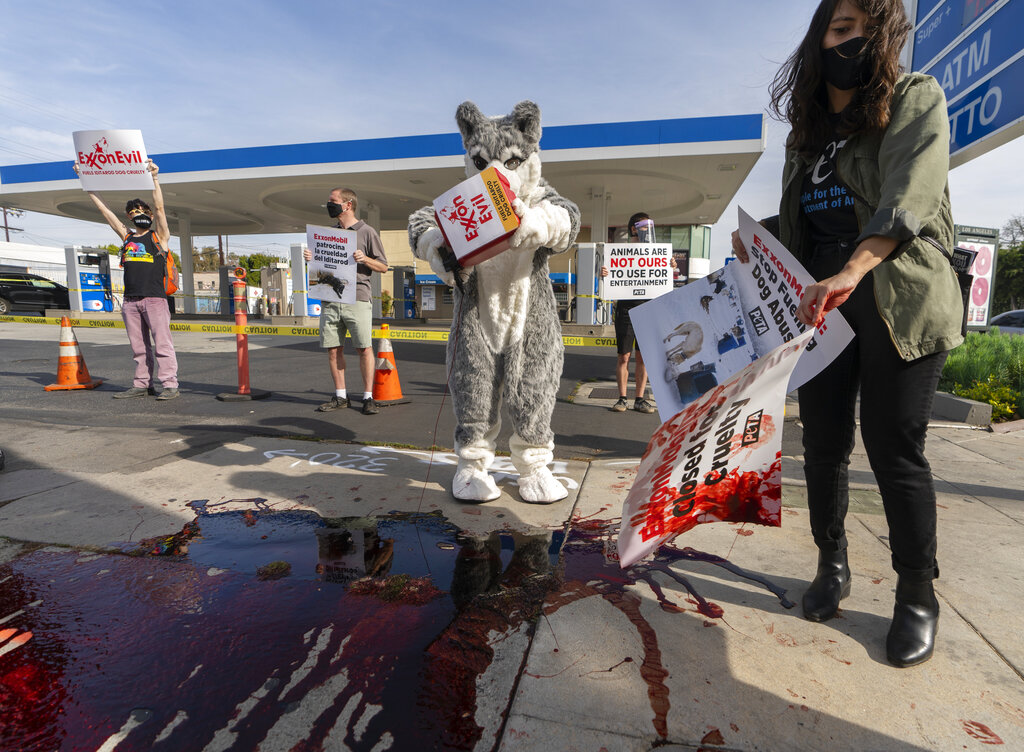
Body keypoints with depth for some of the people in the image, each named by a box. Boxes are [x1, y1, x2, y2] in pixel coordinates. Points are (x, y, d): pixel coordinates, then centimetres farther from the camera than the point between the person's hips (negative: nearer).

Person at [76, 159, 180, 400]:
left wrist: (154, 179, -13)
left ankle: (170, 384, -8)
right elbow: (104, 209, 20)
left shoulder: (158, 236, 6)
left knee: (162, 343, -8)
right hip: (130, 301, 6)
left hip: (155, 298, -5)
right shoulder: (126, 237, 19)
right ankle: (142, 384, 13)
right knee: (139, 347, 8)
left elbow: (159, 208, -6)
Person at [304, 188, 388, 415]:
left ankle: (368, 397, 3)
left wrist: (364, 259, -14)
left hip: (357, 298, -5)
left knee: (364, 349, -6)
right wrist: (313, 259, 4)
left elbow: (383, 267, 4)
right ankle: (340, 396, 15)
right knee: (333, 350, 4)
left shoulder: (366, 232, 4)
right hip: (330, 298, 5)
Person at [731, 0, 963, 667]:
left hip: (898, 301, -5)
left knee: (895, 448, -4)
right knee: (824, 441, 6)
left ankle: (918, 596, 14)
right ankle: (833, 566, 24)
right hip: (819, 302, 5)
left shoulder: (915, 99, 0)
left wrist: (850, 271, -34)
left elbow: (908, 196, -19)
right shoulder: (807, 130, 17)